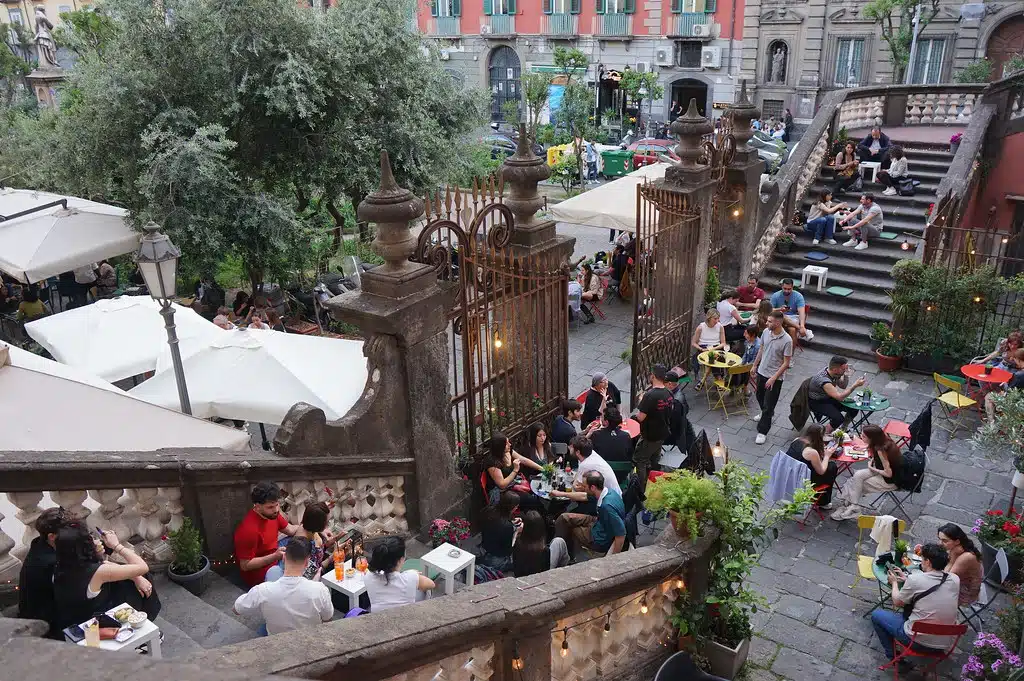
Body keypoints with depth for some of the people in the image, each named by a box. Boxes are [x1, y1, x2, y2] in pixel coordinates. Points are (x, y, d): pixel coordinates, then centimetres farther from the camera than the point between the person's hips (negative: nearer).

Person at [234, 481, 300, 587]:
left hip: (274, 562, 8)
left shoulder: (271, 514, -8)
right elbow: (245, 565, -24)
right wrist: (275, 556, -32)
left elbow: (291, 530, 7)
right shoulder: (248, 529, -30)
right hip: (259, 577, -8)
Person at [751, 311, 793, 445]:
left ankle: (762, 432, 10)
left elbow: (786, 363, -18)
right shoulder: (766, 332, -6)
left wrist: (773, 378, -21)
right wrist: (755, 365, 16)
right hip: (762, 372, 7)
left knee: (768, 404, -1)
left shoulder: (787, 340, -24)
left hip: (775, 377, -7)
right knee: (760, 397, 27)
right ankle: (767, 414, 55)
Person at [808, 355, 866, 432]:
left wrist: (846, 375, -12)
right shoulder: (823, 379, -36)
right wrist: (855, 385, -34)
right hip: (817, 402, -8)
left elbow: (843, 386, 7)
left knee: (854, 409, -5)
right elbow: (840, 397, -38)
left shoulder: (834, 373, -11)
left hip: (828, 398, 8)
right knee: (838, 418, -28)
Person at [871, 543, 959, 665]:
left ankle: (893, 656, 16)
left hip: (919, 641, -6)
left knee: (876, 614, 14)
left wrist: (894, 582, 15)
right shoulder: (955, 579, -6)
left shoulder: (915, 579, -20)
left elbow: (897, 602, -2)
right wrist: (907, 579, 20)